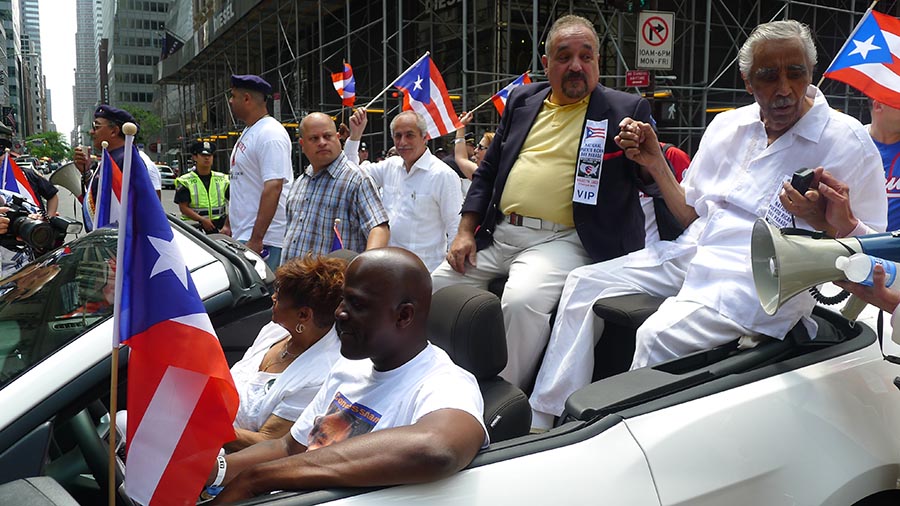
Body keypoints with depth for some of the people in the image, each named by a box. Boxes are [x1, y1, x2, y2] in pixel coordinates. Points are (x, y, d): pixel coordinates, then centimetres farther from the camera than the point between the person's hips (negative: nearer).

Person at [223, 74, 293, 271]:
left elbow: (273, 188, -23)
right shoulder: (248, 133, 19)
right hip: (241, 236, 10)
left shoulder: (270, 134, -14)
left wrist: (256, 240, -26)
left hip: (264, 239, -10)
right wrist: (228, 224, 25)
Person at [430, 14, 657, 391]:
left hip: (559, 241, -5)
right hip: (497, 235, 6)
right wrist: (465, 232, 8)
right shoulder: (523, 101, 15)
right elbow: (487, 171, 18)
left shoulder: (625, 110, 1)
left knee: (522, 300, -32)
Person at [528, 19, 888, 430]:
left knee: (661, 335, -32)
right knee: (584, 284, -4)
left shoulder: (848, 141, -2)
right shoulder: (728, 126, 14)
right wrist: (655, 163, 7)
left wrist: (830, 222, -23)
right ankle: (544, 425, -1)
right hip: (693, 254, 7)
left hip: (762, 276, -6)